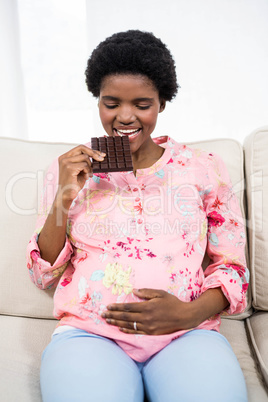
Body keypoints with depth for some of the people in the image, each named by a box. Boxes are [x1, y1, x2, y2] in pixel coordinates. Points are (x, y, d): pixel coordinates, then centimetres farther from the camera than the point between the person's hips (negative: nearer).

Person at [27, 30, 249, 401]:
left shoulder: (204, 169, 9)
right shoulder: (69, 169, 10)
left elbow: (232, 266, 11)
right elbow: (43, 275, 9)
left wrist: (190, 313, -9)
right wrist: (64, 198, -6)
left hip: (187, 333, 1)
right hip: (88, 332, 0)